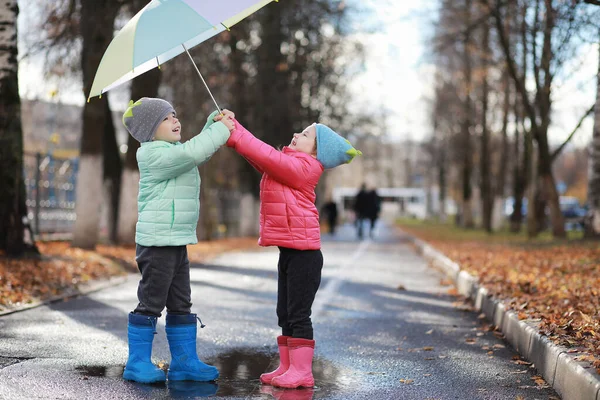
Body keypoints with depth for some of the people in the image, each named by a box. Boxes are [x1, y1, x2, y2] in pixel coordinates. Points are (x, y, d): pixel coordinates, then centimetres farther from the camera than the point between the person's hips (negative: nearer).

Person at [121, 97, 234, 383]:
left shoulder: (174, 151, 17)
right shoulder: (154, 153, -14)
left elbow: (201, 148, 24)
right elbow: (192, 152, -26)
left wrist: (214, 122, 8)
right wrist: (221, 129, -16)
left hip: (177, 242, 10)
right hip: (157, 242, -10)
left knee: (181, 304, 12)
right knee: (151, 303, -4)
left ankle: (184, 361, 19)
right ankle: (137, 363, 5)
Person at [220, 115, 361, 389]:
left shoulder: (302, 167, -12)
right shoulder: (289, 164, 16)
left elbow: (267, 156, -19)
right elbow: (262, 158, 11)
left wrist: (234, 134, -13)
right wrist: (233, 131, 1)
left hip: (303, 251, -10)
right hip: (289, 251, 10)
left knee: (298, 314, -5)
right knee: (285, 314, 12)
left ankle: (302, 371, 0)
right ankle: (287, 367, 18)